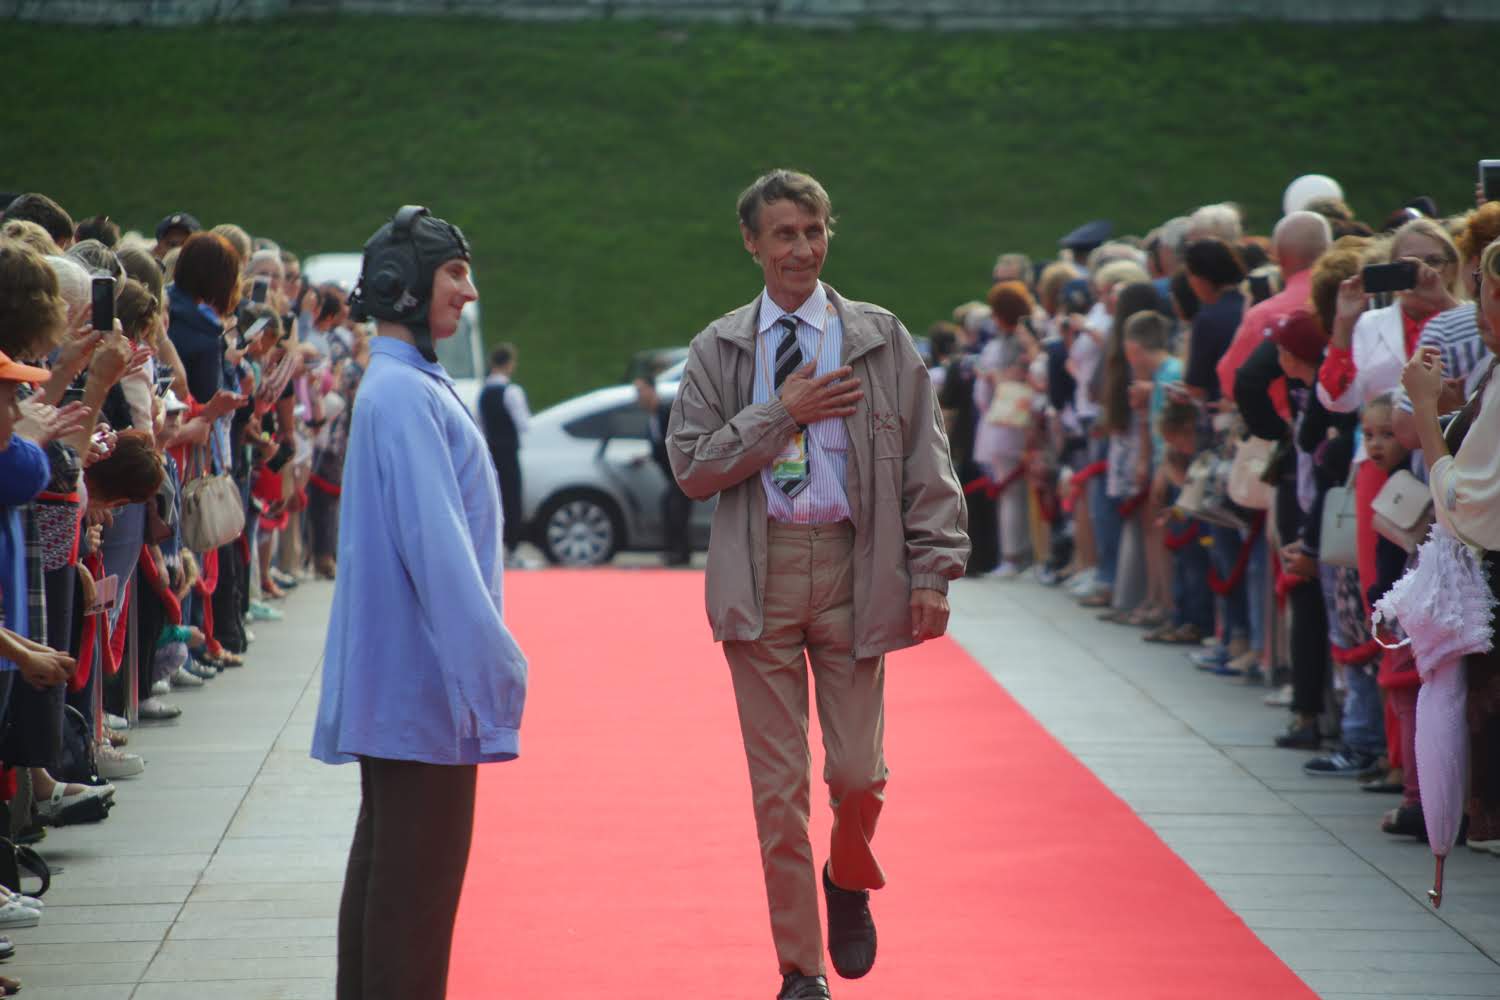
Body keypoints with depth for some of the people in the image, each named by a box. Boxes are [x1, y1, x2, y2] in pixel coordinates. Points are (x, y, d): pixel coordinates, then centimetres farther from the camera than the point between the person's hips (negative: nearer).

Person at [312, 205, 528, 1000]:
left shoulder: (401, 385, 16)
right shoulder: (404, 394, -16)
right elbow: (434, 540, -22)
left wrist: (488, 654, 20)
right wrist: (492, 662, -21)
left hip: (398, 671, 10)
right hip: (425, 667, -10)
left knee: (388, 856, 15)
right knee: (418, 868, -7)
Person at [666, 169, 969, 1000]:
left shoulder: (879, 340, 5)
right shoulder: (719, 349, 7)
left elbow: (927, 464, 4)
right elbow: (690, 466, 0)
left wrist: (934, 569, -4)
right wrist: (780, 414, -9)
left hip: (852, 568, 0)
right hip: (760, 574, 0)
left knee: (858, 770, -3)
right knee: (778, 784, 2)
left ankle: (849, 884, 31)